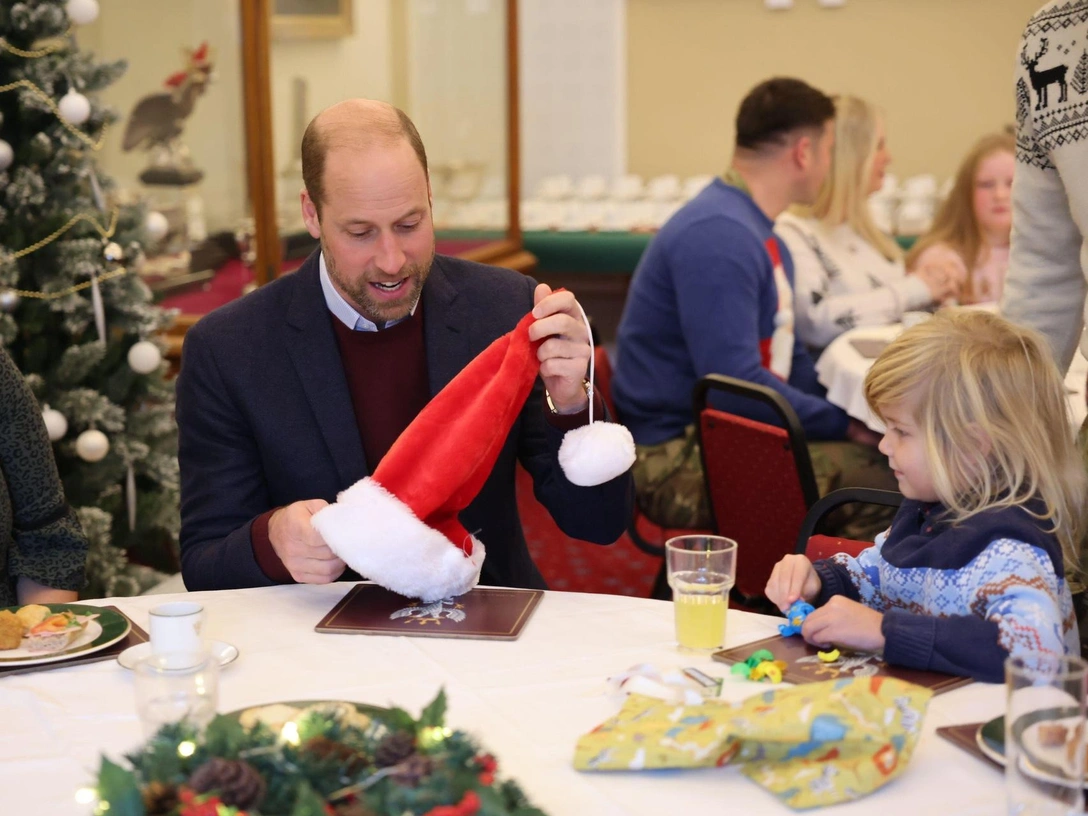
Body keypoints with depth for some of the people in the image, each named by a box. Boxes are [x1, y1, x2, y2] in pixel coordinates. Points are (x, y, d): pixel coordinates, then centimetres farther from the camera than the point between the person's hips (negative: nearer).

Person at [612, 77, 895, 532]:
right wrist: (845, 421, -15)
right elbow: (735, 385, -24)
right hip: (679, 460, -10)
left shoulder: (764, 239, 16)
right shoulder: (718, 235, -18)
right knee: (886, 480, -21)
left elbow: (790, 362, 24)